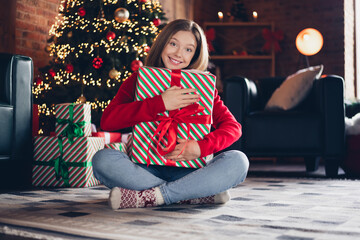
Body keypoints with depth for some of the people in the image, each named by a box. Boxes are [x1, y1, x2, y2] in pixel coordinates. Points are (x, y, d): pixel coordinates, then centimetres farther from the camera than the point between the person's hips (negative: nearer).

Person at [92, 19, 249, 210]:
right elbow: (107, 121, -11)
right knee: (102, 159, -28)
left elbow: (233, 126, -1)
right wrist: (160, 103, -18)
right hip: (145, 168, 0)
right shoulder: (139, 80, 6)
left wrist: (200, 147, -21)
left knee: (238, 161, -24)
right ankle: (198, 195, -27)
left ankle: (147, 197, -28)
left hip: (187, 170, 1)